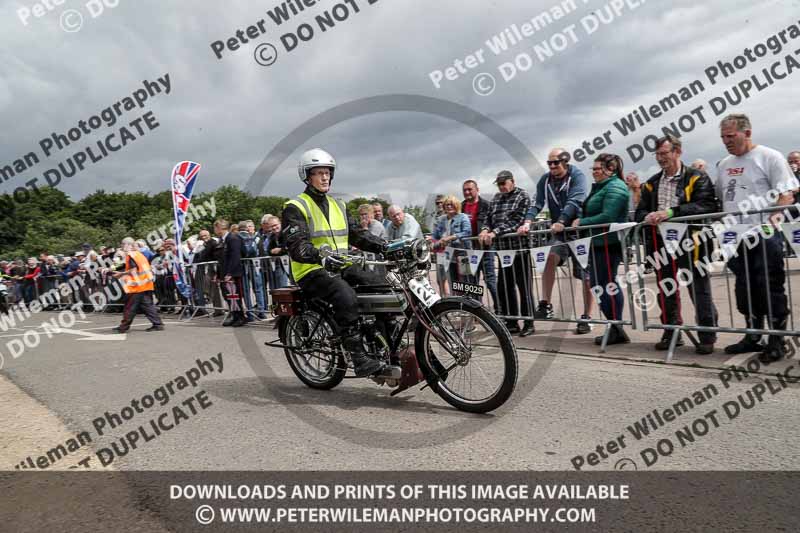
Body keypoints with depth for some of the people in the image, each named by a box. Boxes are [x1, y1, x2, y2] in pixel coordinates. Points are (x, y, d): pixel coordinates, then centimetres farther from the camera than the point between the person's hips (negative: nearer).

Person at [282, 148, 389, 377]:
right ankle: (359, 358, -30)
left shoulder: (337, 205, 20)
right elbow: (296, 245, -18)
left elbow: (357, 233, 14)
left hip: (340, 267, 7)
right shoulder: (295, 207, -4)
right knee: (346, 297, -34)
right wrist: (321, 257, -38)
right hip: (312, 272, -7)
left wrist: (384, 246, -3)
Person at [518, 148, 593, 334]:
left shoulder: (577, 176, -11)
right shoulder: (545, 180, 5)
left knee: (586, 275, 1)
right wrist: (527, 222, -22)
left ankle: (586, 317, 13)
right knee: (550, 257, -25)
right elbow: (537, 203, -5)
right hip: (559, 231, 3)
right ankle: (545, 305, -21)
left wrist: (560, 222, -38)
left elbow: (574, 202, -25)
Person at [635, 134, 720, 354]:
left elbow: (706, 206, -17)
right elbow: (639, 212, 10)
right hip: (661, 244, 5)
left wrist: (672, 212, -25)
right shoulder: (652, 183, 15)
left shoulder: (697, 178, -2)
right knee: (666, 291, 13)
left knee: (699, 290, 1)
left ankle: (707, 337, 12)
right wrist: (647, 217, -14)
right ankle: (671, 333, 26)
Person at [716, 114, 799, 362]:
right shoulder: (724, 165, 16)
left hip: (765, 235, -6)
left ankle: (777, 340, 7)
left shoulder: (770, 157, -3)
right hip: (736, 237, 6)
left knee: (771, 288, -3)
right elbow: (720, 199, 24)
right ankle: (753, 336, 23)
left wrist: (775, 216, -23)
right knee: (745, 289, 12)